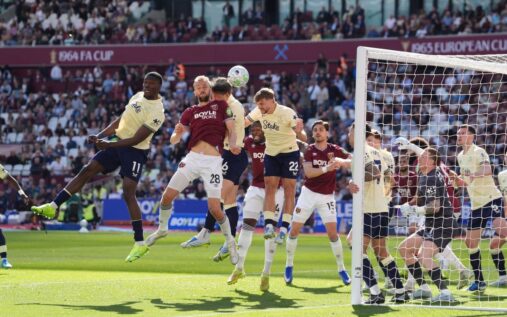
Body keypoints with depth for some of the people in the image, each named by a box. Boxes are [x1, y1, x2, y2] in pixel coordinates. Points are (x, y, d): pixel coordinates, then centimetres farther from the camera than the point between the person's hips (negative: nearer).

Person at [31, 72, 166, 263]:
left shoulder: (157, 112, -19)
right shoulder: (138, 97, 7)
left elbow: (136, 139, -22)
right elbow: (120, 121, 16)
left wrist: (108, 144, -24)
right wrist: (100, 136, 7)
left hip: (135, 151, -8)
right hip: (118, 143, 8)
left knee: (128, 193, -16)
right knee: (87, 171, 1)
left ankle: (140, 243, -13)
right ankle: (53, 207, 3)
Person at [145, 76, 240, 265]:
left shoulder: (221, 106, 9)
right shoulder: (190, 112, 15)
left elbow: (232, 131, 3)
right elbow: (173, 141, 10)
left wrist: (232, 144, -19)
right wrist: (178, 132, -13)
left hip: (213, 162, -3)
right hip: (192, 158, 3)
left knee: (214, 208, -12)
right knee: (167, 196, 0)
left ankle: (229, 241, 11)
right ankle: (162, 229, 27)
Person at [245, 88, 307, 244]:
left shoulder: (287, 113, -24)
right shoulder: (259, 112, -10)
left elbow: (303, 138, -27)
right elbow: (242, 123, 7)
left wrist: (299, 132, -49)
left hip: (290, 153, -4)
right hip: (270, 154, 4)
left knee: (289, 190, -6)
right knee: (270, 187, -7)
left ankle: (284, 229, -5)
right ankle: (269, 226, -11)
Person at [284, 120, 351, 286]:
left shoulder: (335, 150, -2)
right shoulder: (309, 151, -4)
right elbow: (309, 172, -18)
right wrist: (326, 168, -34)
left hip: (327, 196, 0)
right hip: (309, 193, 0)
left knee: (332, 232, -9)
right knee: (294, 230, -1)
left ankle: (341, 268, 4)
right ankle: (289, 265, 15)